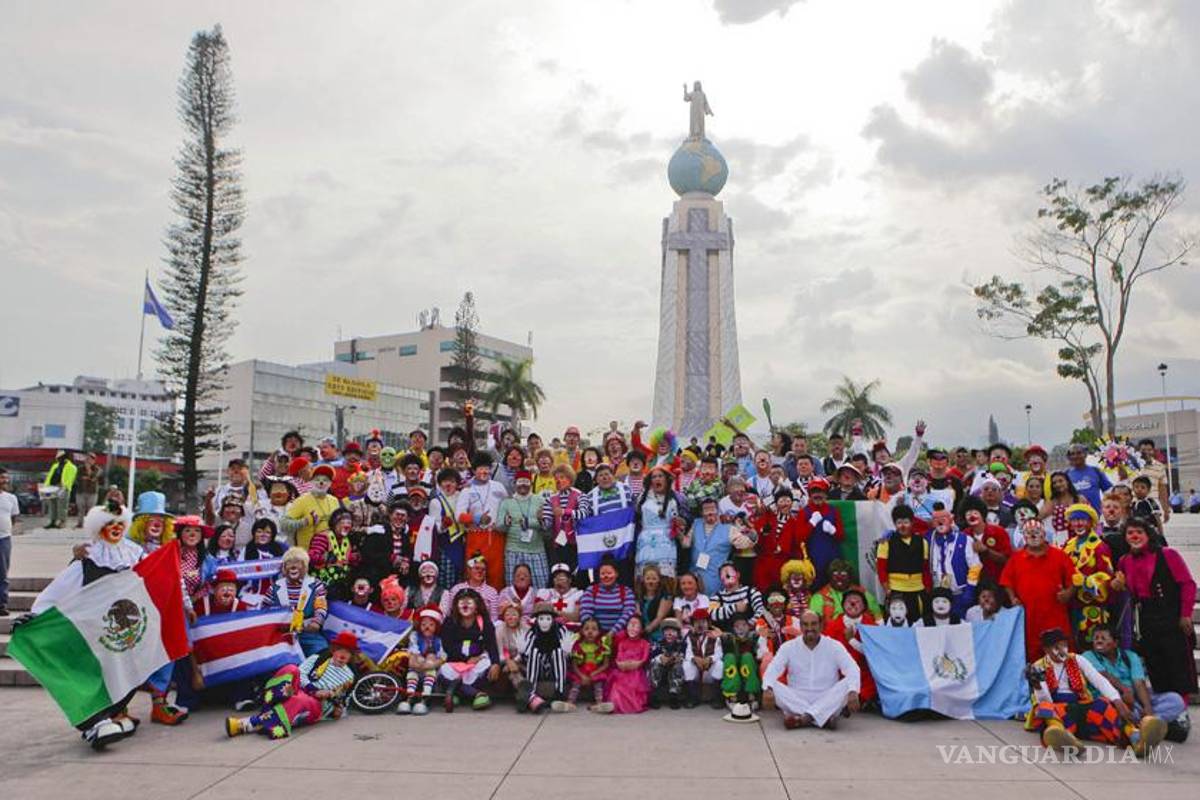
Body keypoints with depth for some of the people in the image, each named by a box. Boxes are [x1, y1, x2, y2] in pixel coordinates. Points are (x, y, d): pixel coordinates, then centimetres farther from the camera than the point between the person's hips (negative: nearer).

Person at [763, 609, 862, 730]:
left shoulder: (834, 646, 1)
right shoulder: (788, 647, 3)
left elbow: (853, 670, -11)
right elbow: (773, 670, -10)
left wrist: (853, 692, -33)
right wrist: (768, 688, -33)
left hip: (827, 703, 0)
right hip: (796, 702, 0)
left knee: (847, 684, -26)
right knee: (775, 687, -27)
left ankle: (805, 718, -36)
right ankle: (825, 719, -35)